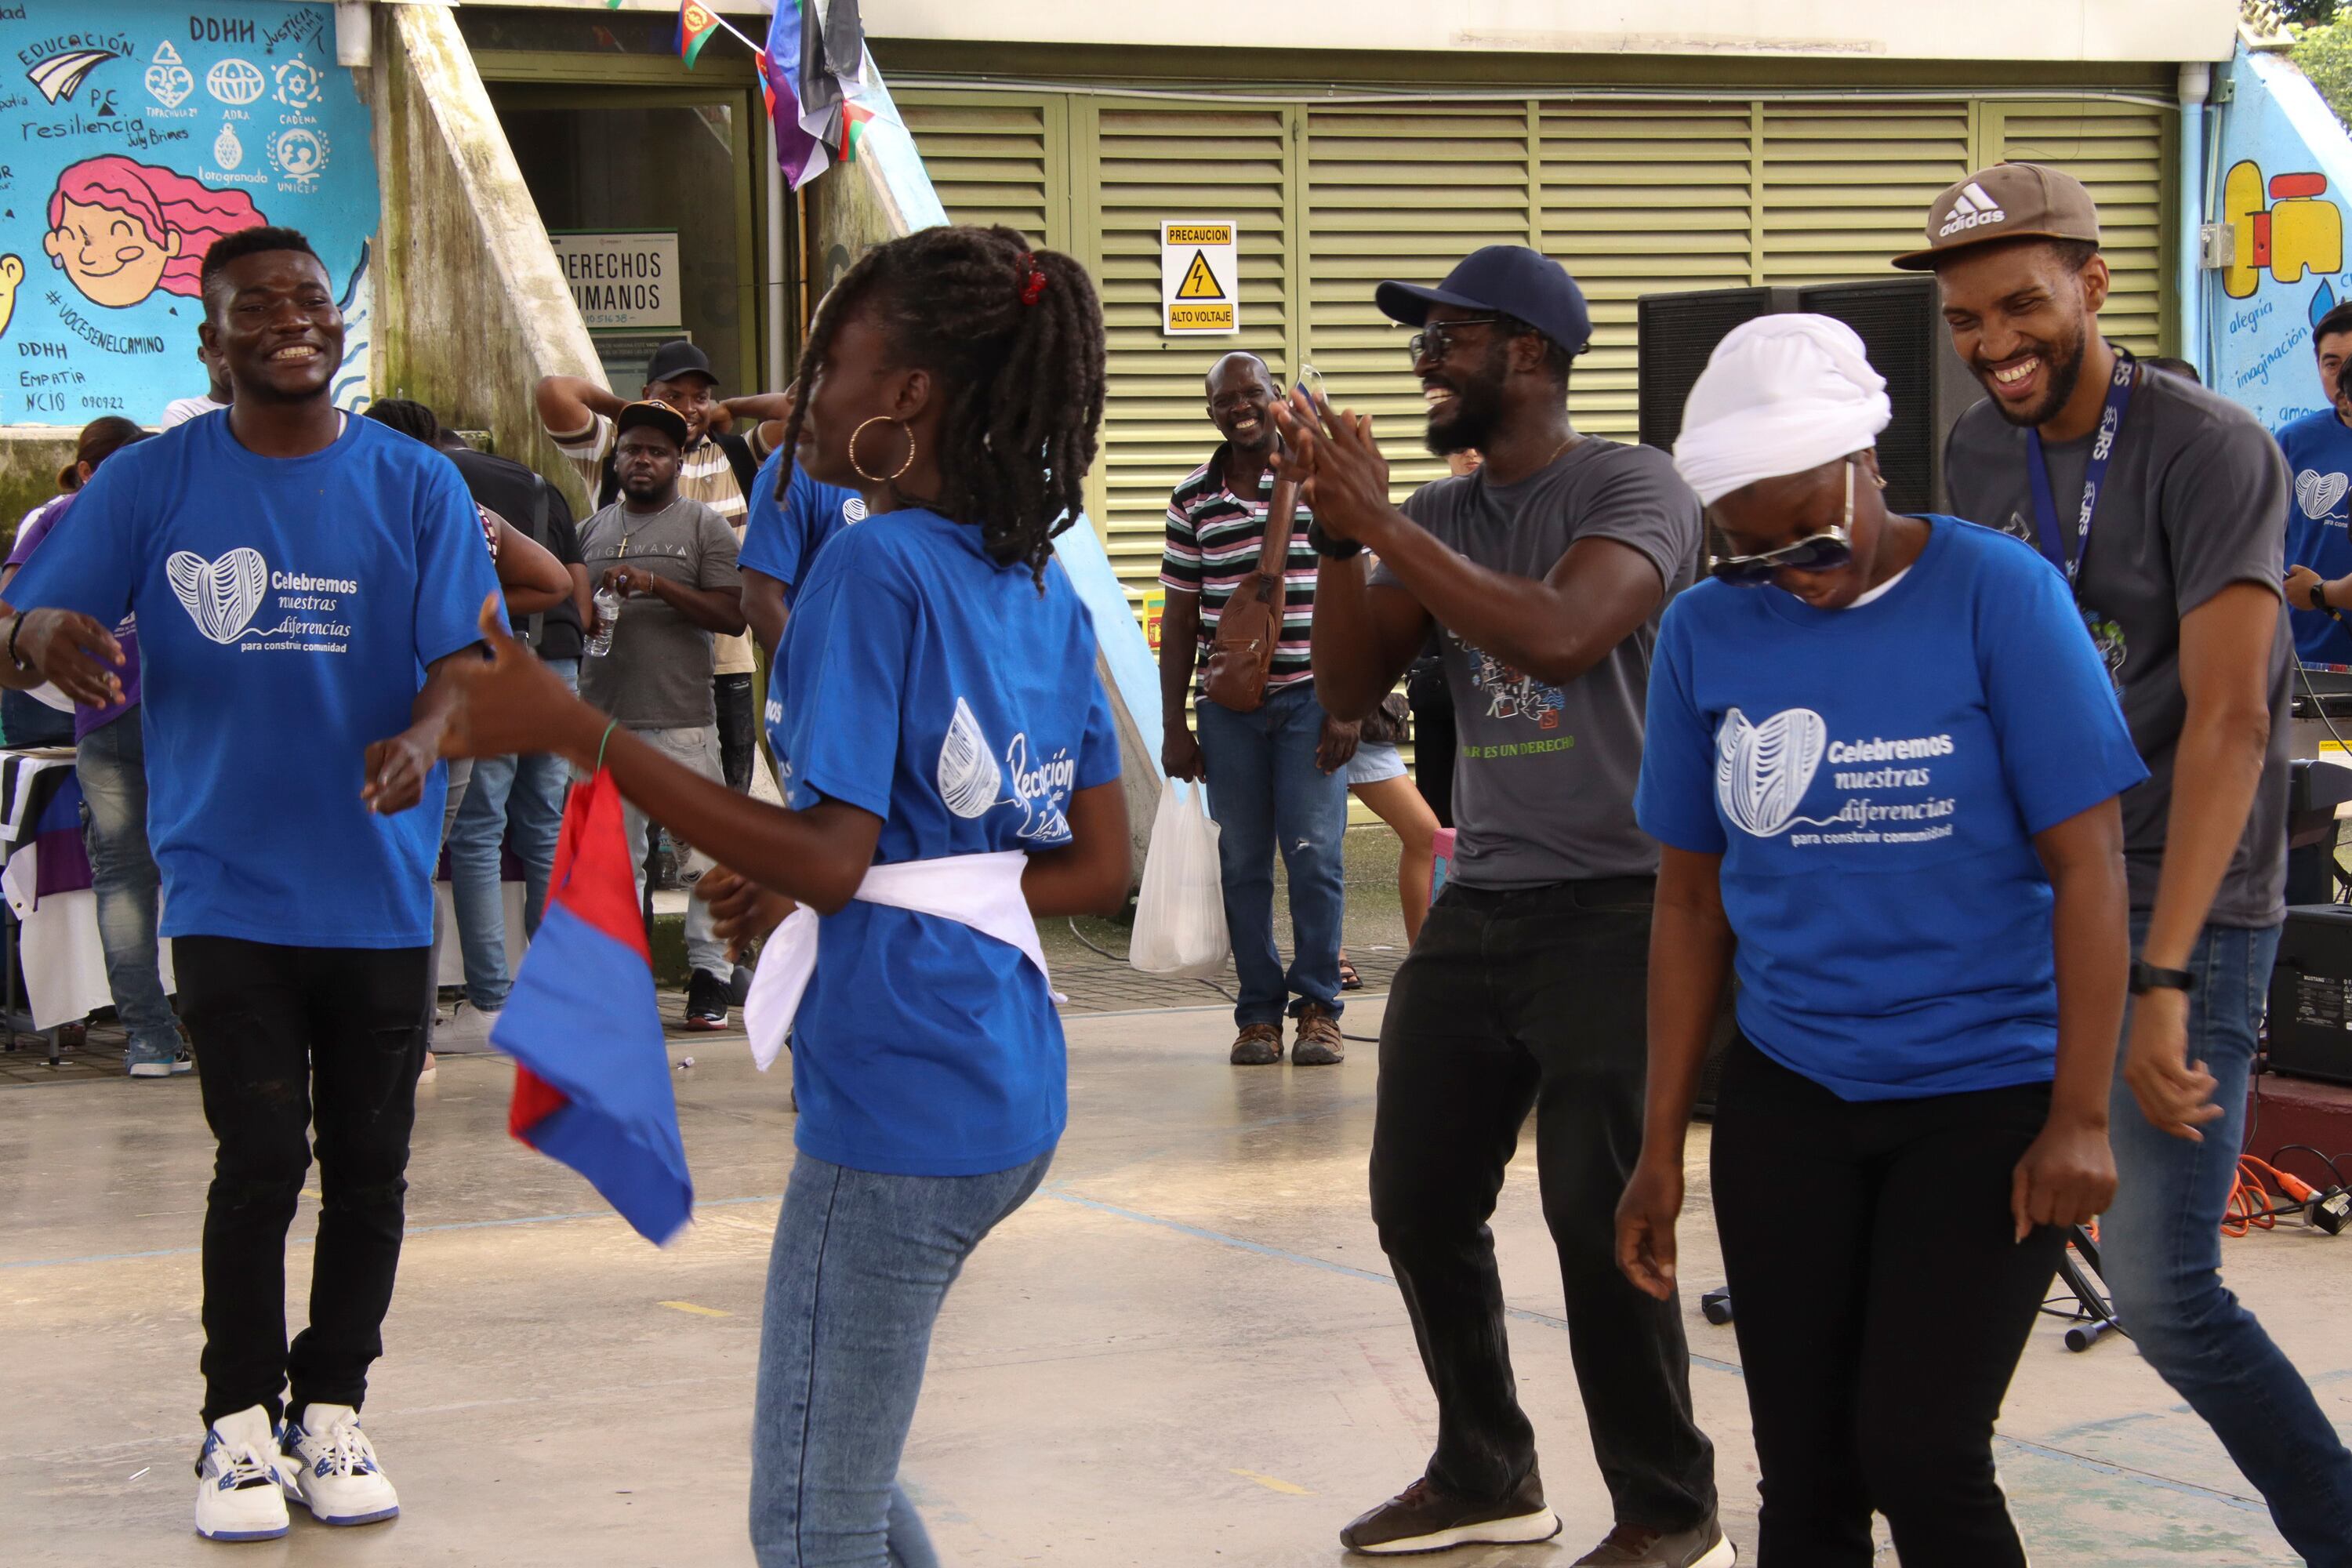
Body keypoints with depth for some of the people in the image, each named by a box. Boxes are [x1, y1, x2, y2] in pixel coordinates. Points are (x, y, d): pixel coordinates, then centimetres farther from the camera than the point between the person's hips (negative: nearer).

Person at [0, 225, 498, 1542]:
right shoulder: (153, 485, 0)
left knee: (368, 1167, 8)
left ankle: (332, 1412, 23)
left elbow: (466, 657, -3)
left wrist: (426, 732, -26)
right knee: (261, 1162, -6)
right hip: (231, 888, -1)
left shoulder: (416, 486, 1)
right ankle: (241, 1427, 9)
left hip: (379, 890, 2)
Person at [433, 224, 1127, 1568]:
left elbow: (828, 859, -20)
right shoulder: (1042, 585, 10)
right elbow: (1102, 868, 12)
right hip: (1011, 1092, 9)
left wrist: (574, 728, -18)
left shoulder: (876, 567, -14)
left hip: (901, 1093, -9)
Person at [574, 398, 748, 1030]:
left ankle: (711, 975, 0)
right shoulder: (592, 531, 17)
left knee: (702, 850, -5)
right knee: (614, 854, 7)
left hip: (681, 720, -4)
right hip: (604, 716, 4)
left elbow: (732, 615, -5)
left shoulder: (704, 526, 4)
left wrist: (656, 585, -14)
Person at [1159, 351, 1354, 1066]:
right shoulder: (1193, 499, 7)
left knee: (1315, 856, -5)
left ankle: (1319, 1008, 5)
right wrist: (1173, 724, 5)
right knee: (1243, 864, 4)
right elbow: (1181, 617, 9)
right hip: (1226, 705, 2)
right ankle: (1258, 1014, 11)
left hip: (1308, 698, -2)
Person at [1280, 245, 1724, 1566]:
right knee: (1418, 1199, 9)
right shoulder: (1444, 515, 11)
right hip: (1479, 905, 7)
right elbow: (1351, 687, 7)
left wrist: (1382, 523, -22)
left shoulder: (1634, 489, -9)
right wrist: (1340, 530, -6)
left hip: (1615, 908, -7)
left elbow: (1559, 635, -26)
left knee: (1598, 1215, -9)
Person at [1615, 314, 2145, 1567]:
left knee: (1919, 1456, -11)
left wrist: (2080, 1117, -13)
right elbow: (1690, 900, 8)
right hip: (1787, 1099, 4)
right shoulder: (1706, 633, 1)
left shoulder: (1997, 594, -9)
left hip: (1983, 1098, -4)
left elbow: (2086, 865, -9)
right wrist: (1660, 1148, 8)